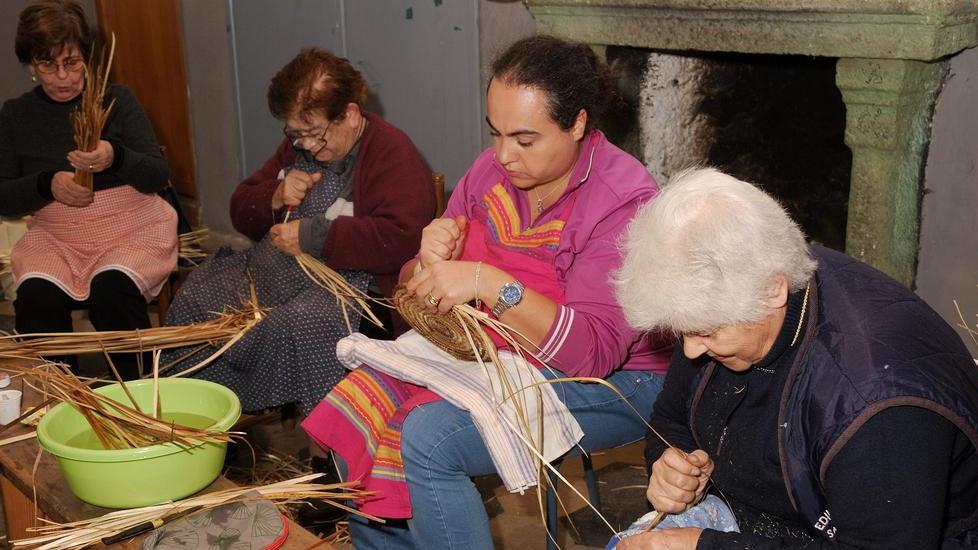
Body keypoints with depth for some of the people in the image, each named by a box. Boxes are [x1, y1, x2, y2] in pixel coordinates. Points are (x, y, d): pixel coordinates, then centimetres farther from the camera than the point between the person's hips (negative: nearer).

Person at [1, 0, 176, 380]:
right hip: (55, 238, 2)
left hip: (132, 230, -2)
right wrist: (48, 184, -18)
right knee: (36, 295, -28)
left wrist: (115, 159, -27)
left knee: (111, 288, -32)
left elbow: (158, 177, -5)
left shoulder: (116, 99, 1)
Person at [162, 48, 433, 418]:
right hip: (269, 268, 8)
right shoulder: (297, 146, 17)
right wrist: (276, 198, -2)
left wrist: (312, 235, -19)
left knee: (294, 327, -35)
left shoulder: (393, 152, -8)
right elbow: (241, 213, 23)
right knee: (193, 302, -11)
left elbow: (402, 239, -23)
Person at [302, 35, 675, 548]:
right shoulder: (492, 169, -2)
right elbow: (425, 294, 5)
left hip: (608, 381, -7)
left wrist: (489, 282, -35)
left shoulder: (624, 201, -20)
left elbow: (594, 351, -27)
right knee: (356, 406, -7)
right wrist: (432, 260, -19)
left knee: (427, 439, -26)